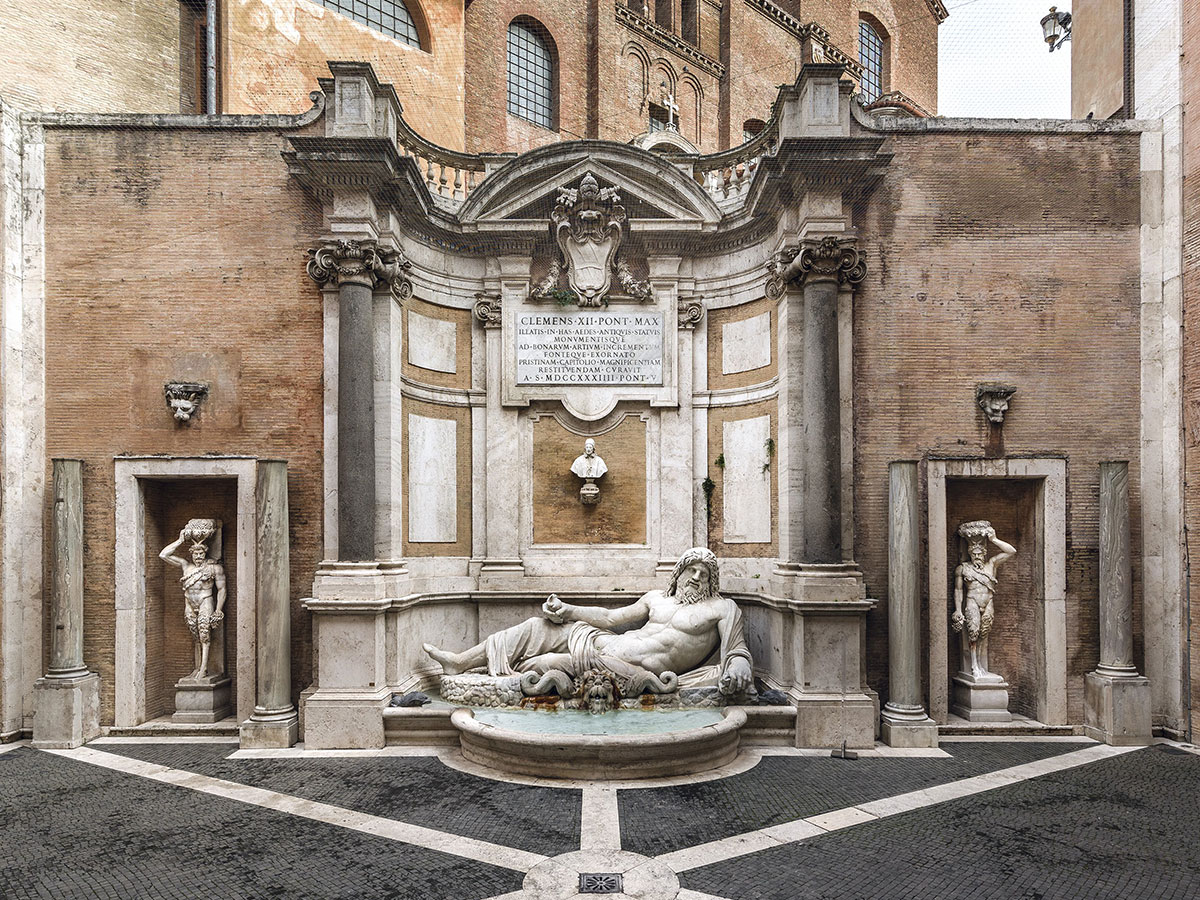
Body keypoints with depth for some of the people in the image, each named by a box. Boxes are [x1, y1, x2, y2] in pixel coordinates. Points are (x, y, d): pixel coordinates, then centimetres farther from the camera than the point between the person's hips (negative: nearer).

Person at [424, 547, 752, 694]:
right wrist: (565, 610, 7)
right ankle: (461, 662, 10)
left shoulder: (721, 608, 5)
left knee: (546, 664, -19)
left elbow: (738, 651, -3)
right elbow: (609, 617, 17)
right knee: (540, 627, 1)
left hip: (635, 672, -6)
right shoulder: (656, 598, 20)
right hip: (607, 643, 6)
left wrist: (737, 670, -28)